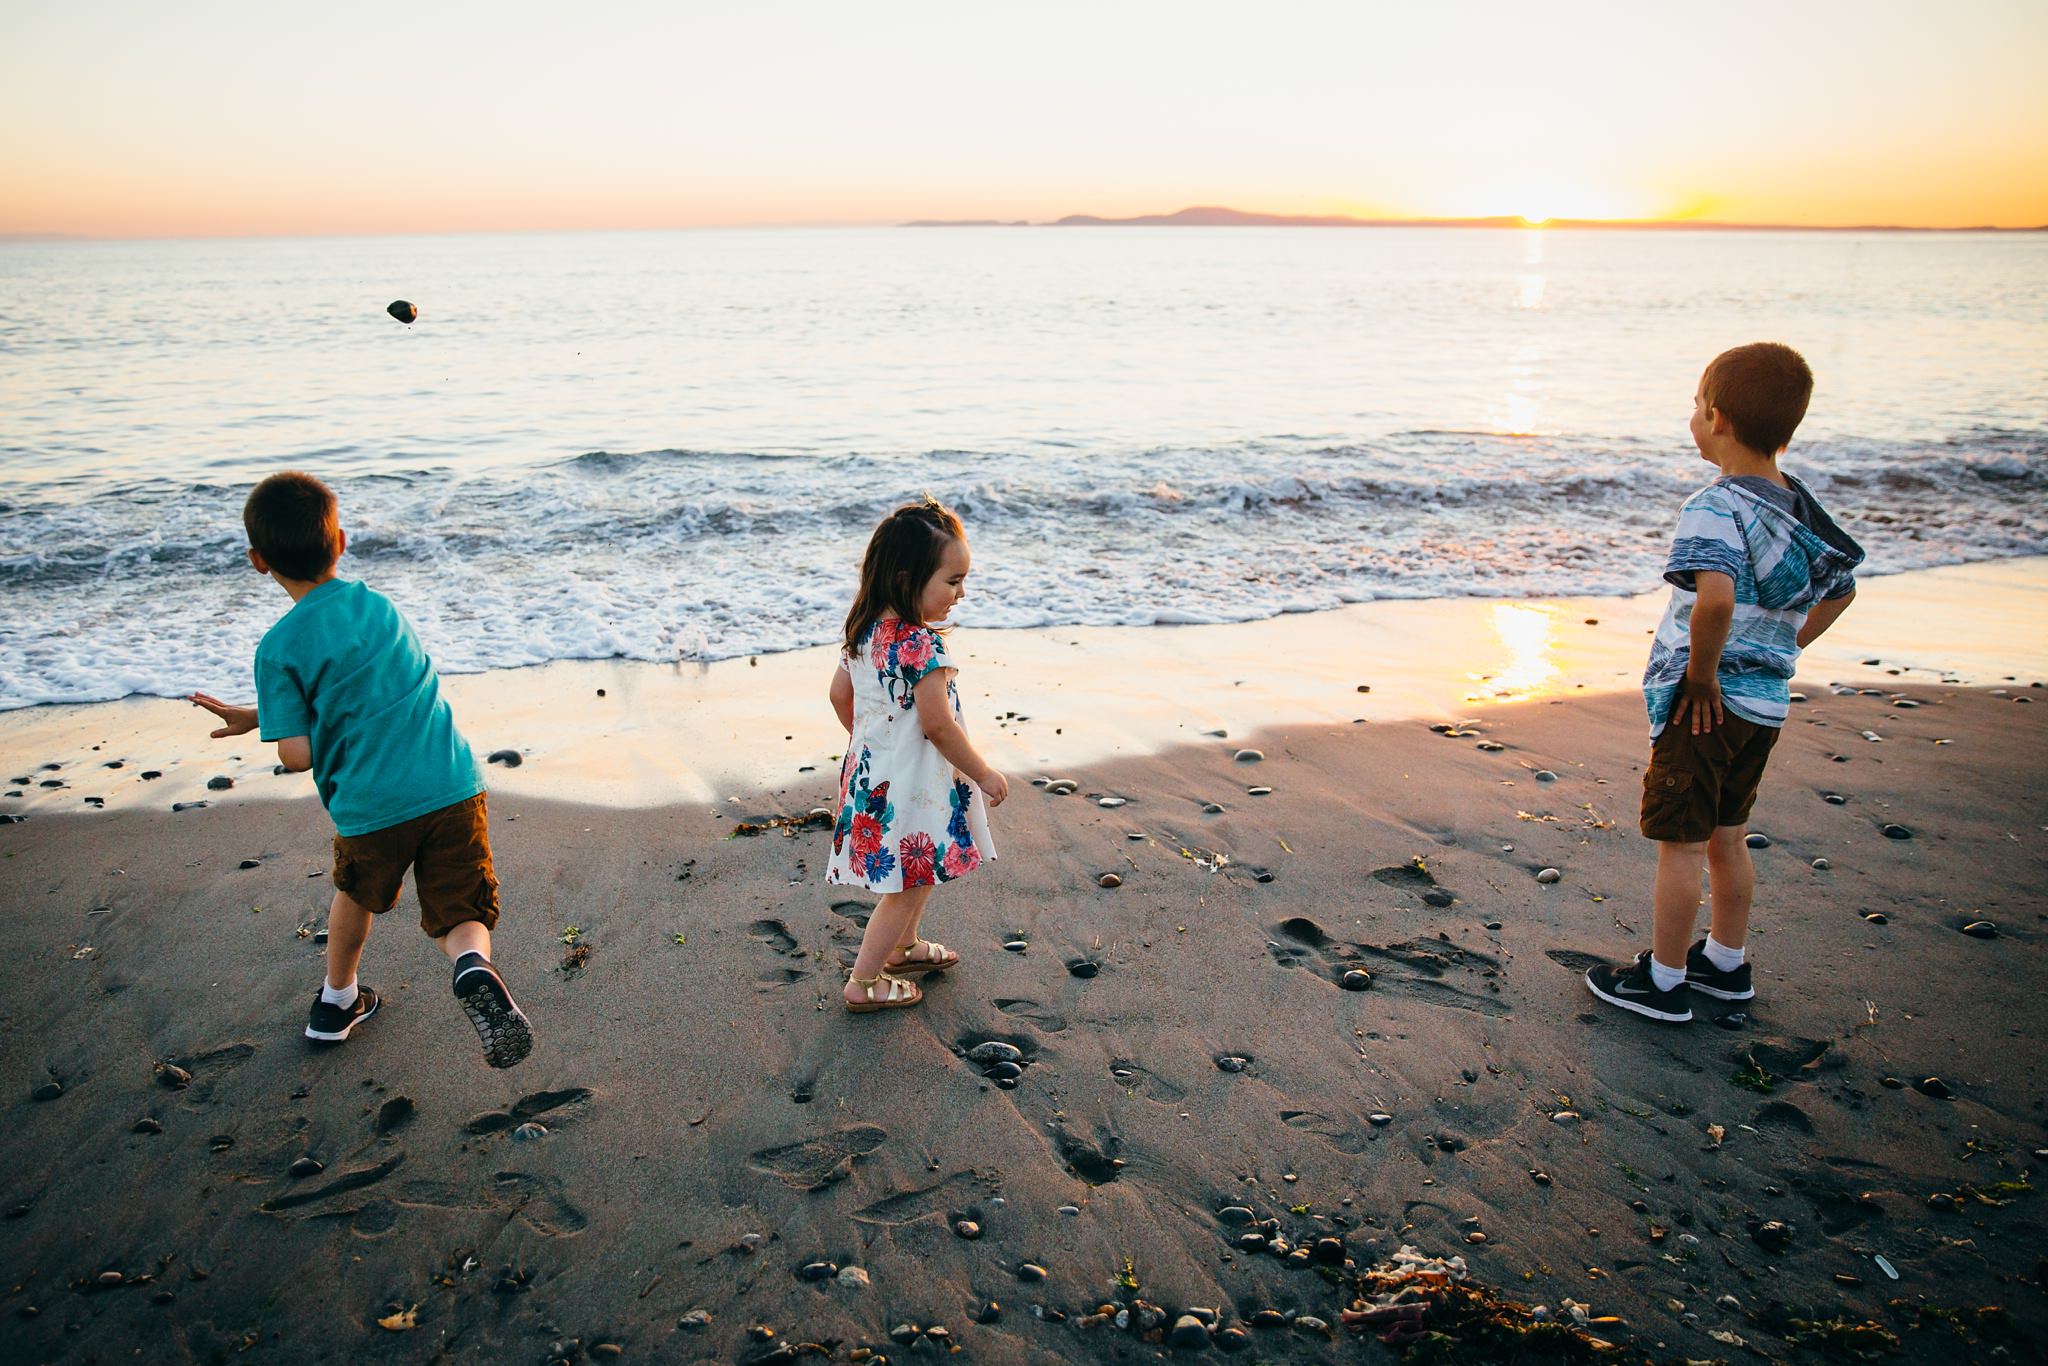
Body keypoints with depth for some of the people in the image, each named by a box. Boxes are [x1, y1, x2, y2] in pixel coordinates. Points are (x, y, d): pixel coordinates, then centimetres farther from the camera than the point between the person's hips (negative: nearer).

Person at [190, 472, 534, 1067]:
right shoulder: (378, 604, 11)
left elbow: (297, 754, -9)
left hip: (369, 806, -2)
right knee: (462, 915, 8)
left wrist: (271, 724, 14)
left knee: (357, 895, 29)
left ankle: (337, 1001, 49)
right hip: (451, 788, 2)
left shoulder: (279, 648, -5)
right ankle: (474, 969, -26)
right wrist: (259, 715, 25)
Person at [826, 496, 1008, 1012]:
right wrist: (985, 775, -13)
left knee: (917, 875, 28)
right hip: (910, 785, -9)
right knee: (908, 886, 7)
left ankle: (903, 948, 46)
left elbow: (840, 694, 10)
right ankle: (863, 983, 17)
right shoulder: (923, 645, -26)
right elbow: (938, 726, -25)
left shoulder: (865, 632, 0)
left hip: (871, 771, 9)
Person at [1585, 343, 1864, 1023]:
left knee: (1679, 844, 4)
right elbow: (1840, 588, 19)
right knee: (1728, 838, 22)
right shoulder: (1800, 506, 5)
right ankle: (1727, 963, 36)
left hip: (1705, 703, -8)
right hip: (1768, 700, 9)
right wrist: (1779, 652, 18)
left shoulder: (1715, 507, -22)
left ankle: (1663, 982, 17)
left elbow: (1715, 596, -39)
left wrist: (1703, 674, -25)